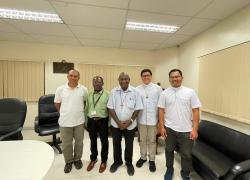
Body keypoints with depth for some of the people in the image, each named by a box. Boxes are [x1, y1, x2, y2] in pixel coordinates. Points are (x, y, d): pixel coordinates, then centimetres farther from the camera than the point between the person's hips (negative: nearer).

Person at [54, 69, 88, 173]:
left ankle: (77, 159, 40)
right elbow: (57, 103, 7)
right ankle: (68, 161, 39)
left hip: (79, 121, 0)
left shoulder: (83, 89, -6)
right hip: (65, 121, 0)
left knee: (79, 142, 17)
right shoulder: (60, 89, -5)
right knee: (66, 144, 16)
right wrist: (64, 113, 10)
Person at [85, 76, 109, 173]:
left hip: (103, 121, -3)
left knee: (104, 141, 12)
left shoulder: (107, 94, -8)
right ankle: (93, 159, 43)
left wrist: (109, 123, -9)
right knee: (93, 141, 19)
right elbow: (86, 109, 11)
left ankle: (104, 161, 35)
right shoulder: (89, 95, 6)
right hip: (91, 120, 4)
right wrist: (86, 121, 10)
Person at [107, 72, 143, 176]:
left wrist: (129, 121, -14)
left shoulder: (135, 92, -9)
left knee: (129, 144, 16)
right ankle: (117, 161, 43)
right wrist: (118, 122, -12)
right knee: (116, 143, 18)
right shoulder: (113, 92, -6)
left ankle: (129, 163, 41)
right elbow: (111, 108, -5)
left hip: (130, 124, -1)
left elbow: (137, 109, -7)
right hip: (116, 124, 2)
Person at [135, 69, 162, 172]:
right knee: (142, 140, 18)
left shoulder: (158, 88, -4)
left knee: (152, 140, 14)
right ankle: (143, 157, 39)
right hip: (141, 119, 2)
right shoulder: (137, 89, 0)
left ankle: (152, 160, 35)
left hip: (153, 119, -1)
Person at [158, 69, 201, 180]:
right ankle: (169, 170, 44)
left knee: (186, 154, 15)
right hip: (169, 129, 1)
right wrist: (161, 127, -4)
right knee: (169, 151, 19)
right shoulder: (164, 93, -3)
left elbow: (196, 111, -5)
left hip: (186, 130, 0)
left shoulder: (190, 92, -4)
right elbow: (161, 111, -2)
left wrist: (195, 129, -9)